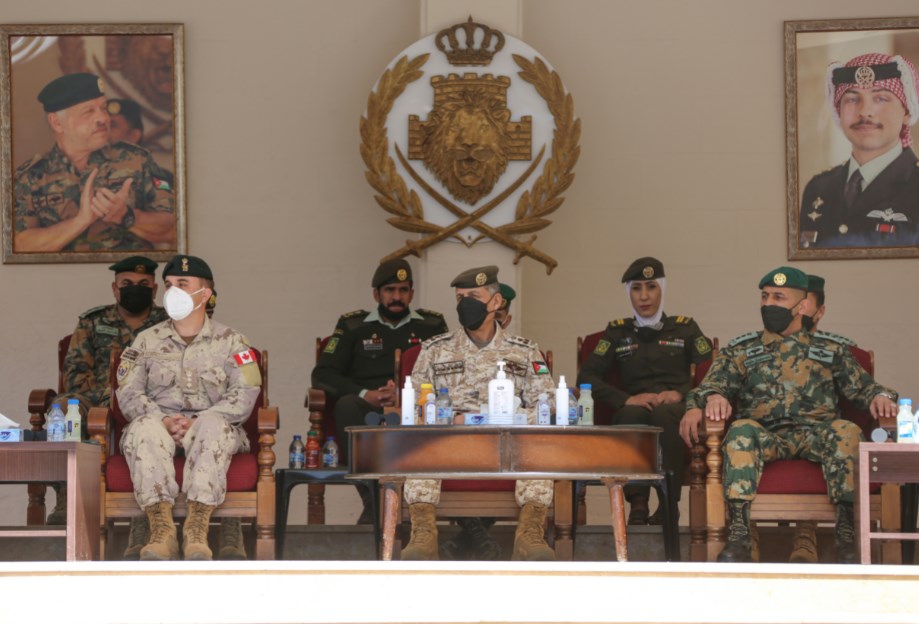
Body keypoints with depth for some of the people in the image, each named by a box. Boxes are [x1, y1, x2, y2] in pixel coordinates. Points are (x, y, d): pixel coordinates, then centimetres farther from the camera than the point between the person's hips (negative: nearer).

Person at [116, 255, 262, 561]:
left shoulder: (230, 341, 10)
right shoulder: (147, 341, 16)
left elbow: (244, 394, -3)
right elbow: (129, 393, 5)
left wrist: (197, 421, -17)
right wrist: (165, 421, -15)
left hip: (209, 424, -1)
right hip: (159, 423, 1)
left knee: (215, 426, -37)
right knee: (144, 427, -35)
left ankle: (197, 528, -45)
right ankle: (162, 529, -44)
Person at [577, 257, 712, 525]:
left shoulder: (684, 328, 17)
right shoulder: (618, 332, 19)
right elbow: (587, 377, 7)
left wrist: (681, 394, -13)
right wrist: (626, 399, -9)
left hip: (675, 410, -1)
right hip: (633, 413, 1)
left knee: (664, 413, -37)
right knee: (633, 413, -36)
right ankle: (637, 503, -33)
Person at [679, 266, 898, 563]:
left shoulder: (832, 348, 22)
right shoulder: (741, 350, 20)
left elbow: (861, 386, 17)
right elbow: (713, 383, 8)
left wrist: (880, 396, -7)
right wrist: (711, 397, -17)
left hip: (817, 434, 0)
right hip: (767, 435, 0)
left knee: (846, 431, -34)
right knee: (742, 430, -35)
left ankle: (846, 534, -37)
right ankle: (738, 536, -44)